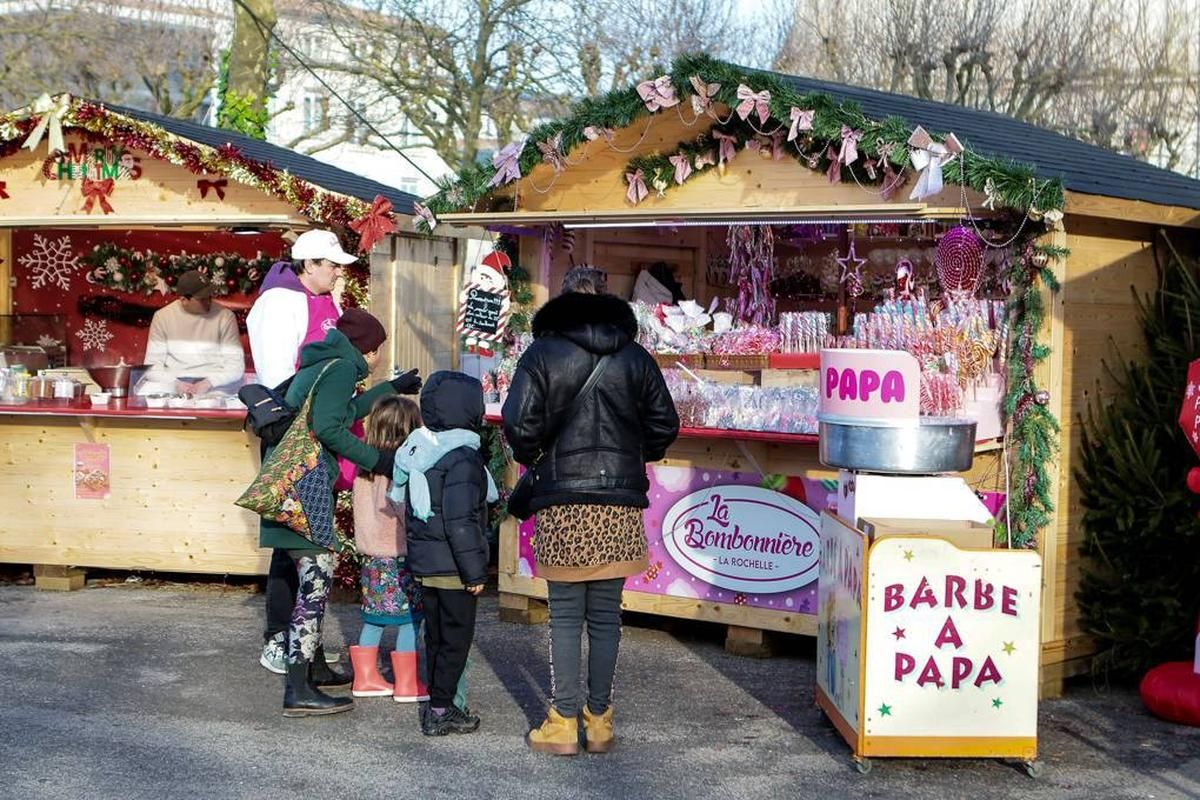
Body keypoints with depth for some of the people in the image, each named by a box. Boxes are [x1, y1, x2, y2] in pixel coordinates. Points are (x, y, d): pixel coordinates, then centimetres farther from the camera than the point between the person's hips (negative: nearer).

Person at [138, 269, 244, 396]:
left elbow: (235, 366, -5)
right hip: (173, 380, 0)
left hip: (213, 382, 0)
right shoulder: (162, 317, 0)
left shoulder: (224, 316, -5)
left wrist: (208, 384, -22)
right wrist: (175, 384, -20)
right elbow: (152, 365, -1)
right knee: (144, 392, -28)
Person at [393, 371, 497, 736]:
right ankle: (440, 710, 5)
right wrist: (475, 570, -17)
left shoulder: (417, 450, 8)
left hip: (423, 562, 8)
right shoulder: (462, 459, -20)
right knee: (456, 637, 2)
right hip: (451, 566, -8)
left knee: (436, 634, 17)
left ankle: (438, 703, 26)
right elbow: (461, 522, -23)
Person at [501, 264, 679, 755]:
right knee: (606, 615, 9)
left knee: (565, 615, 5)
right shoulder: (635, 358, 5)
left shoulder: (542, 354, -3)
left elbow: (519, 423, -10)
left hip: (561, 501, -2)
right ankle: (600, 720, 15)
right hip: (620, 503, 2)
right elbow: (665, 426, 7)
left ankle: (563, 722, 6)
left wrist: (532, 459, 10)